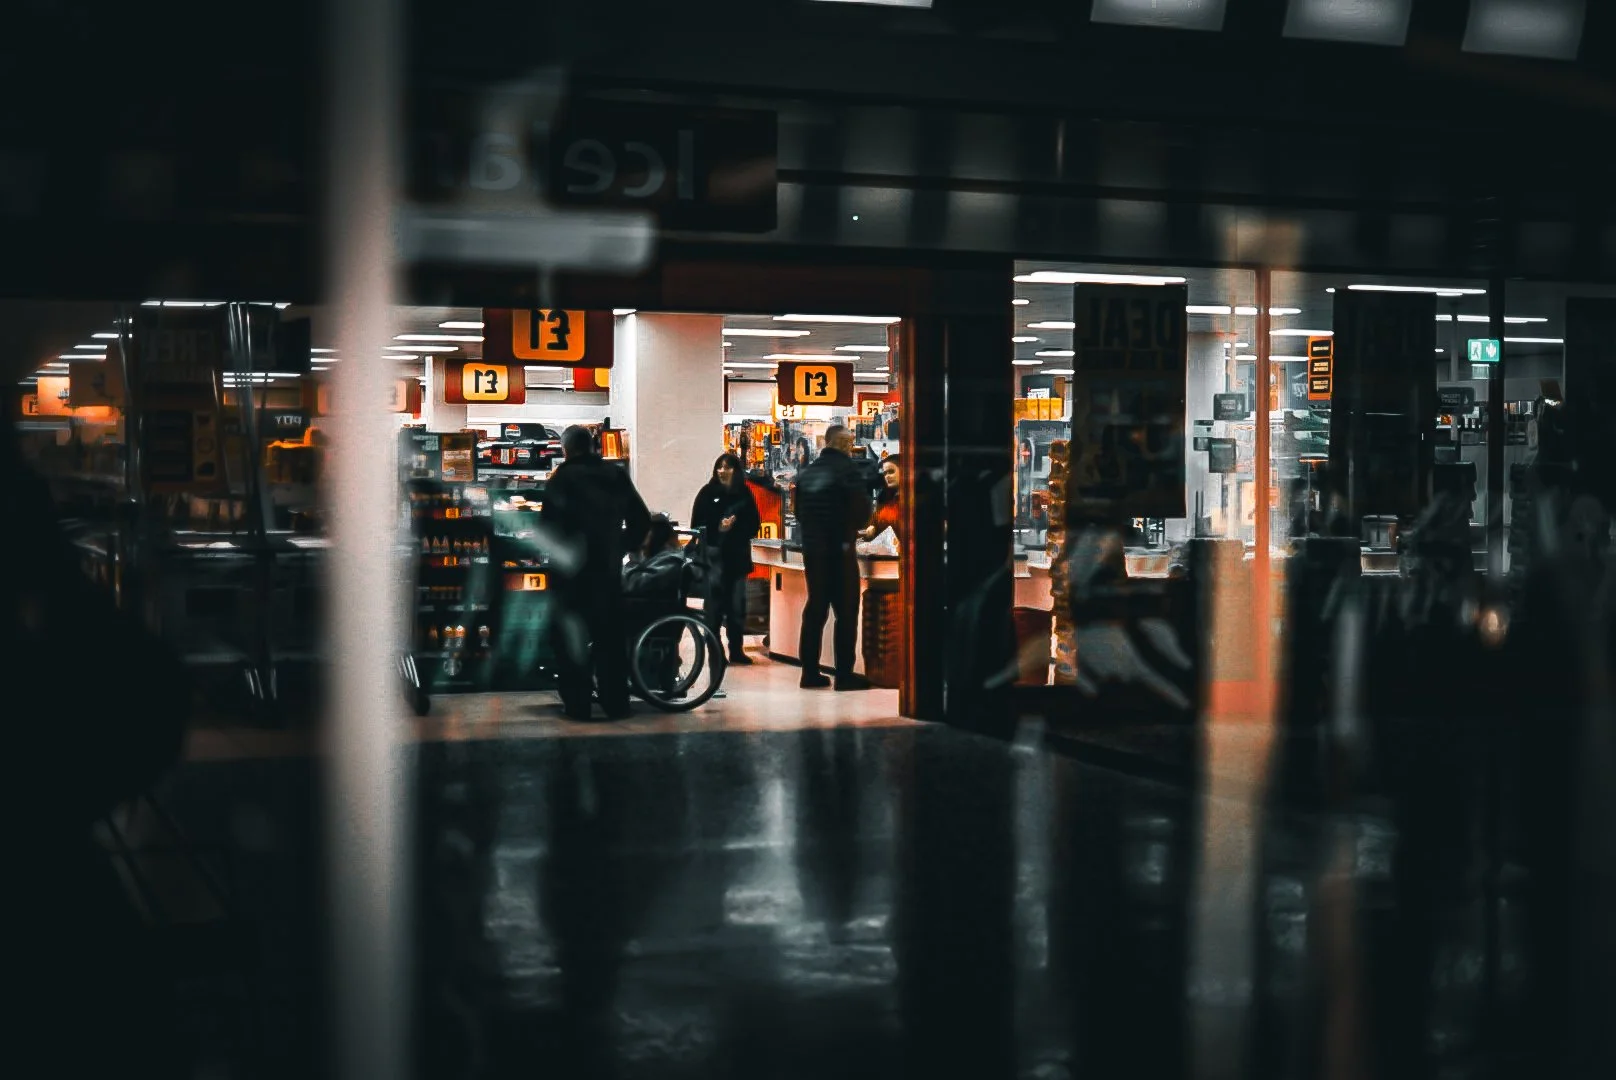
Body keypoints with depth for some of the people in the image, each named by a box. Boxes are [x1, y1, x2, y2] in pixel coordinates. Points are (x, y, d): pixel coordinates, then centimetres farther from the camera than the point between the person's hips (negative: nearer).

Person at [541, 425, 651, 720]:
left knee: (572, 637, 5)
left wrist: (554, 550, 6)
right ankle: (616, 703, 12)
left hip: (572, 569, -3)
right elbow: (642, 519, 6)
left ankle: (577, 705, 4)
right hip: (609, 567, 4)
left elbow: (549, 522, -13)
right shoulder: (617, 475, 6)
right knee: (611, 636, 11)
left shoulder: (562, 478, -7)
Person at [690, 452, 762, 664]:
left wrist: (735, 526, -8)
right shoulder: (708, 492, 1)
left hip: (738, 555, 2)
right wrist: (718, 528, -15)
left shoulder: (744, 494, 7)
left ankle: (736, 650, 10)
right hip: (714, 554, -2)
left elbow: (754, 525, 9)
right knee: (715, 603, -5)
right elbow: (697, 524, -1)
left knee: (737, 603, 4)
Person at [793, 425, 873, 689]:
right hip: (839, 549, -6)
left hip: (811, 549, 6)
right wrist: (852, 528, 6)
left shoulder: (806, 473, 9)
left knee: (815, 608, 12)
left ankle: (810, 672, 13)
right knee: (846, 611, -1)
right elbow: (862, 509, -13)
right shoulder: (847, 470, -11)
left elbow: (799, 512, 14)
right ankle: (844, 674, -2)